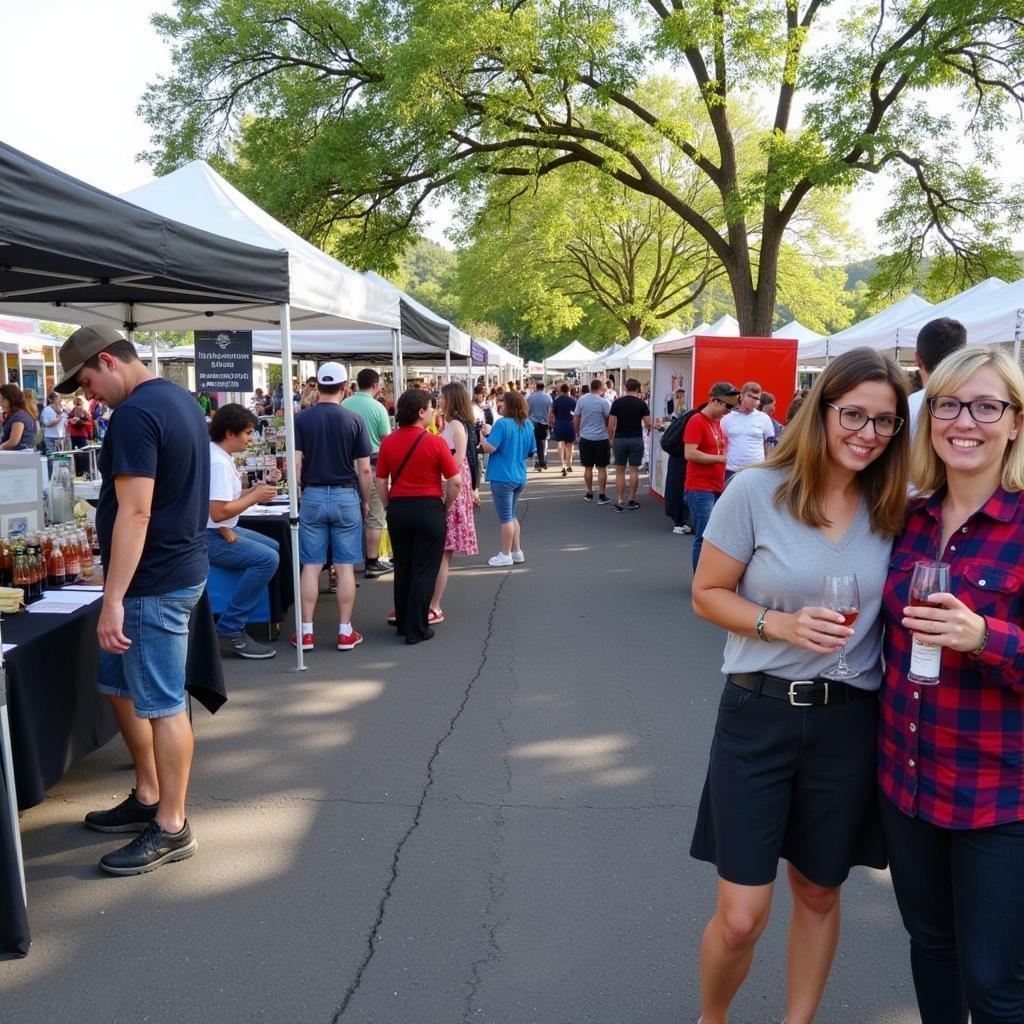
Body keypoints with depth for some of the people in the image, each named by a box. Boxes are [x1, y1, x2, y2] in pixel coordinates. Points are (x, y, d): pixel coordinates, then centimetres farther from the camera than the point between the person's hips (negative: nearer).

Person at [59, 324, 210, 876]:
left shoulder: (134, 414, -18)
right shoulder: (181, 399, 13)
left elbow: (134, 512, -24)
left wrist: (113, 598, -23)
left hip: (154, 582, -10)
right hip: (180, 566, 10)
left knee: (162, 704, 0)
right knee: (121, 685, 20)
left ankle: (171, 828, 13)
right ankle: (148, 796, 32)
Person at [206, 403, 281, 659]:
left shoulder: (220, 456, 11)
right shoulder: (218, 462, -21)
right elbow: (218, 512, -28)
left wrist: (257, 488, 1)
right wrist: (255, 497, -17)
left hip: (222, 530, 11)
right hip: (210, 537, -11)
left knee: (274, 548, 19)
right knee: (266, 559, -25)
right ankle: (230, 632, -20)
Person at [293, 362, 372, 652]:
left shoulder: (302, 419, -2)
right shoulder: (354, 420, -4)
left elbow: (296, 464, -6)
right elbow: (364, 469, -3)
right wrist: (365, 500, 9)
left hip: (313, 495, 1)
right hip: (346, 496, -1)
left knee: (311, 566, 5)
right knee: (345, 567, 3)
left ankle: (306, 632, 9)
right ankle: (345, 632, 8)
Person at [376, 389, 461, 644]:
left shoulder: (388, 442, 1)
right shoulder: (435, 442, -10)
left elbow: (380, 481, 3)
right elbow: (455, 481, -10)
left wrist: (389, 507, 13)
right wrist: (446, 507, 4)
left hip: (398, 508, 4)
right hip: (429, 508, -4)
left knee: (402, 569, 16)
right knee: (424, 571, 3)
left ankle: (403, 623, 25)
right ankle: (417, 629, 6)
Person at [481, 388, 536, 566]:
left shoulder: (502, 423, -17)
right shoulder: (527, 425, 5)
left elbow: (490, 448, -22)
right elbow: (531, 451, 14)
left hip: (502, 477, -7)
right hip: (520, 477, 7)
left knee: (506, 518, 1)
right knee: (512, 516, 19)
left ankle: (506, 555, 9)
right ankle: (517, 551, 23)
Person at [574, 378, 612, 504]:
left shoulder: (582, 399, 0)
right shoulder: (604, 402, -11)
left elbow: (576, 418, 6)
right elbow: (609, 421, -6)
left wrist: (578, 432, 19)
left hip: (585, 438, 3)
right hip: (601, 439, -3)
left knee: (588, 467, 11)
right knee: (602, 468, 4)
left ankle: (589, 494, 19)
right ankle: (601, 496, 6)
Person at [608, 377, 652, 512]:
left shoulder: (617, 403, -2)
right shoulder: (641, 403, -4)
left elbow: (611, 424, -4)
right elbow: (648, 423, -5)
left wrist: (611, 439, 8)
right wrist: (648, 430, 18)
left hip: (620, 439, 1)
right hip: (636, 440, 0)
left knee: (620, 472, 6)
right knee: (634, 471, 7)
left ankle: (619, 502, 3)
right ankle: (632, 501, 11)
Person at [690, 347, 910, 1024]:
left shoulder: (896, 510, 0)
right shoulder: (758, 491, -10)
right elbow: (708, 595, -5)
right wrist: (783, 624, -18)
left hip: (849, 721, 3)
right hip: (759, 713, -3)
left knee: (819, 894, 19)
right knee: (741, 917, 2)